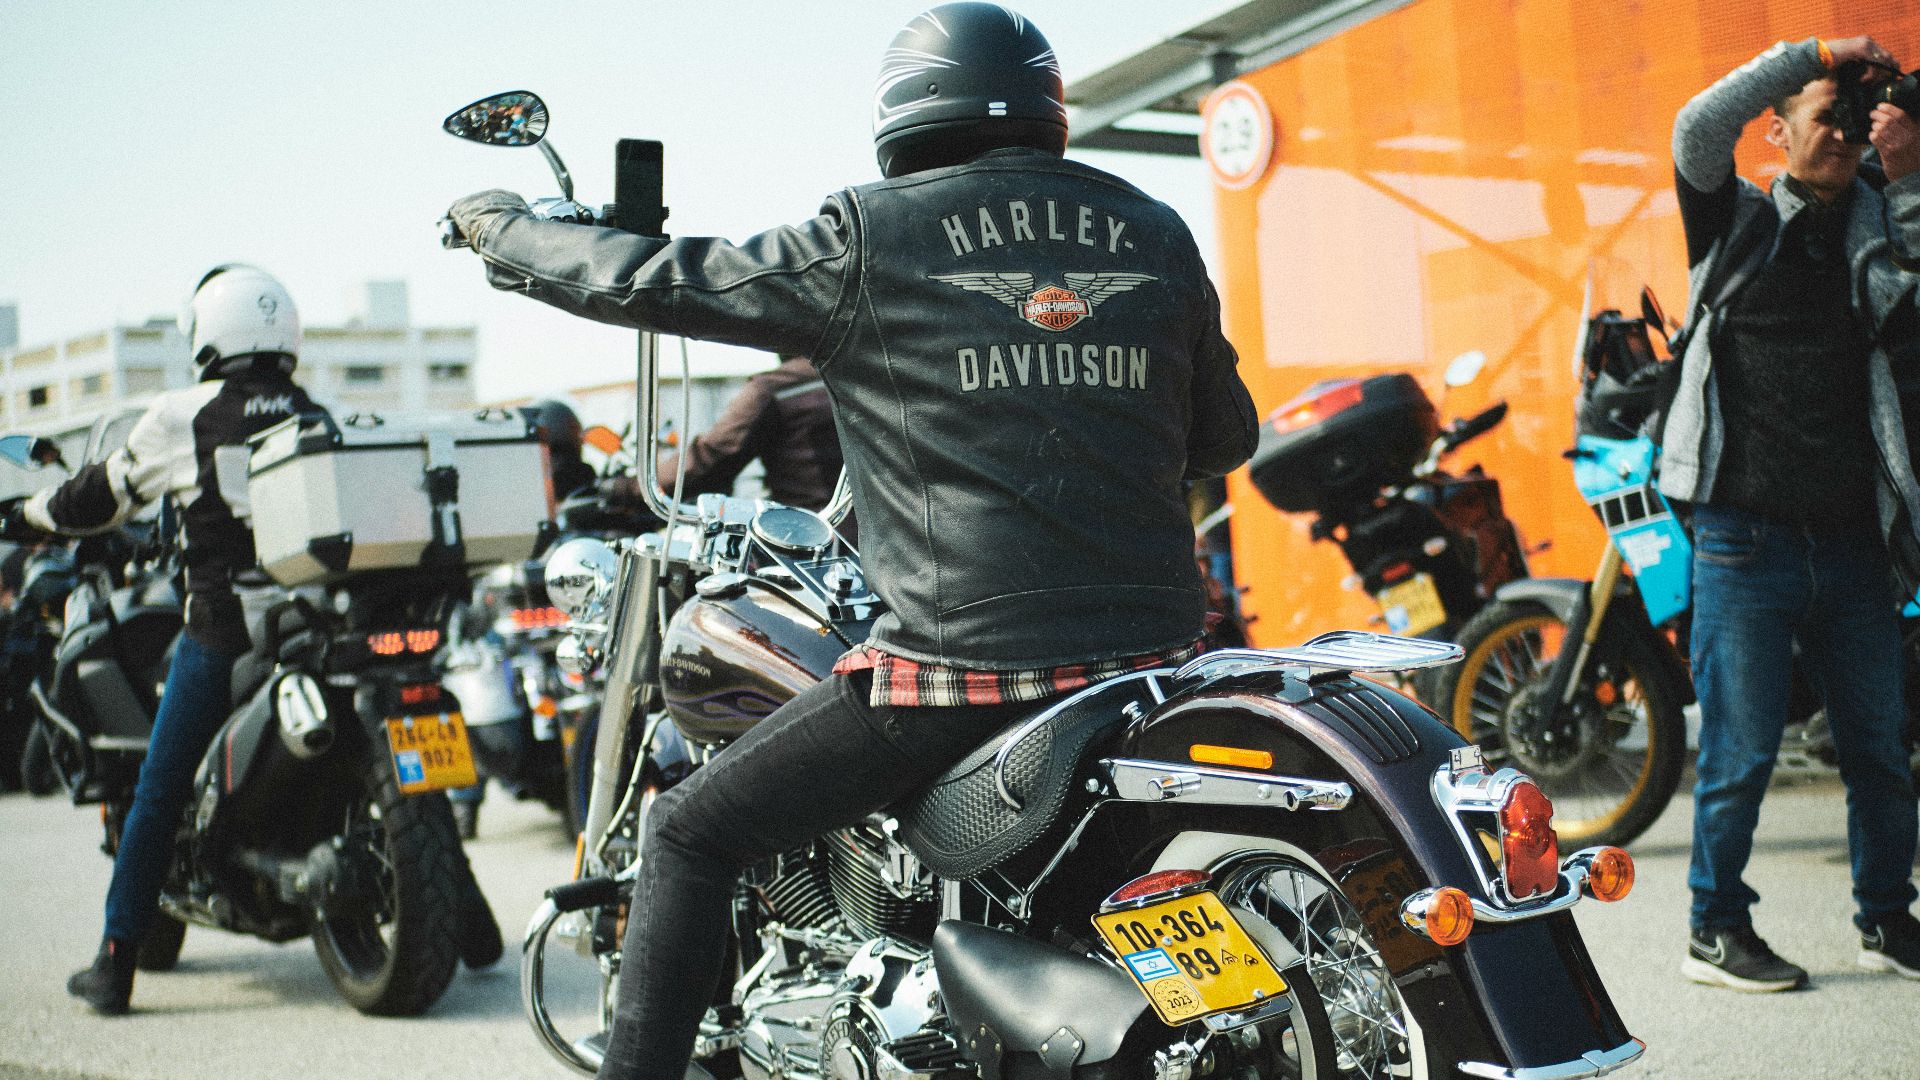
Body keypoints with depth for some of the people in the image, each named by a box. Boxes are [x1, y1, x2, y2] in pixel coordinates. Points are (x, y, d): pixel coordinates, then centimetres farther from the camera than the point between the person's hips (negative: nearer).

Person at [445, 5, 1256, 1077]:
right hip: (1152, 652, 5)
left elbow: (657, 280, 3)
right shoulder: (1158, 235, 9)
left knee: (693, 833, 11)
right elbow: (1228, 433, 18)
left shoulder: (874, 240, -3)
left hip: (958, 659, -5)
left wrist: (498, 225, 20)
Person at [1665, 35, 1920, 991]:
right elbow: (1698, 126, -10)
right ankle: (1716, 929, 13)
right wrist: (1814, 53, -7)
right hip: (1745, 541, -4)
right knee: (1740, 753, 0)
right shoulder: (1737, 221, 6)